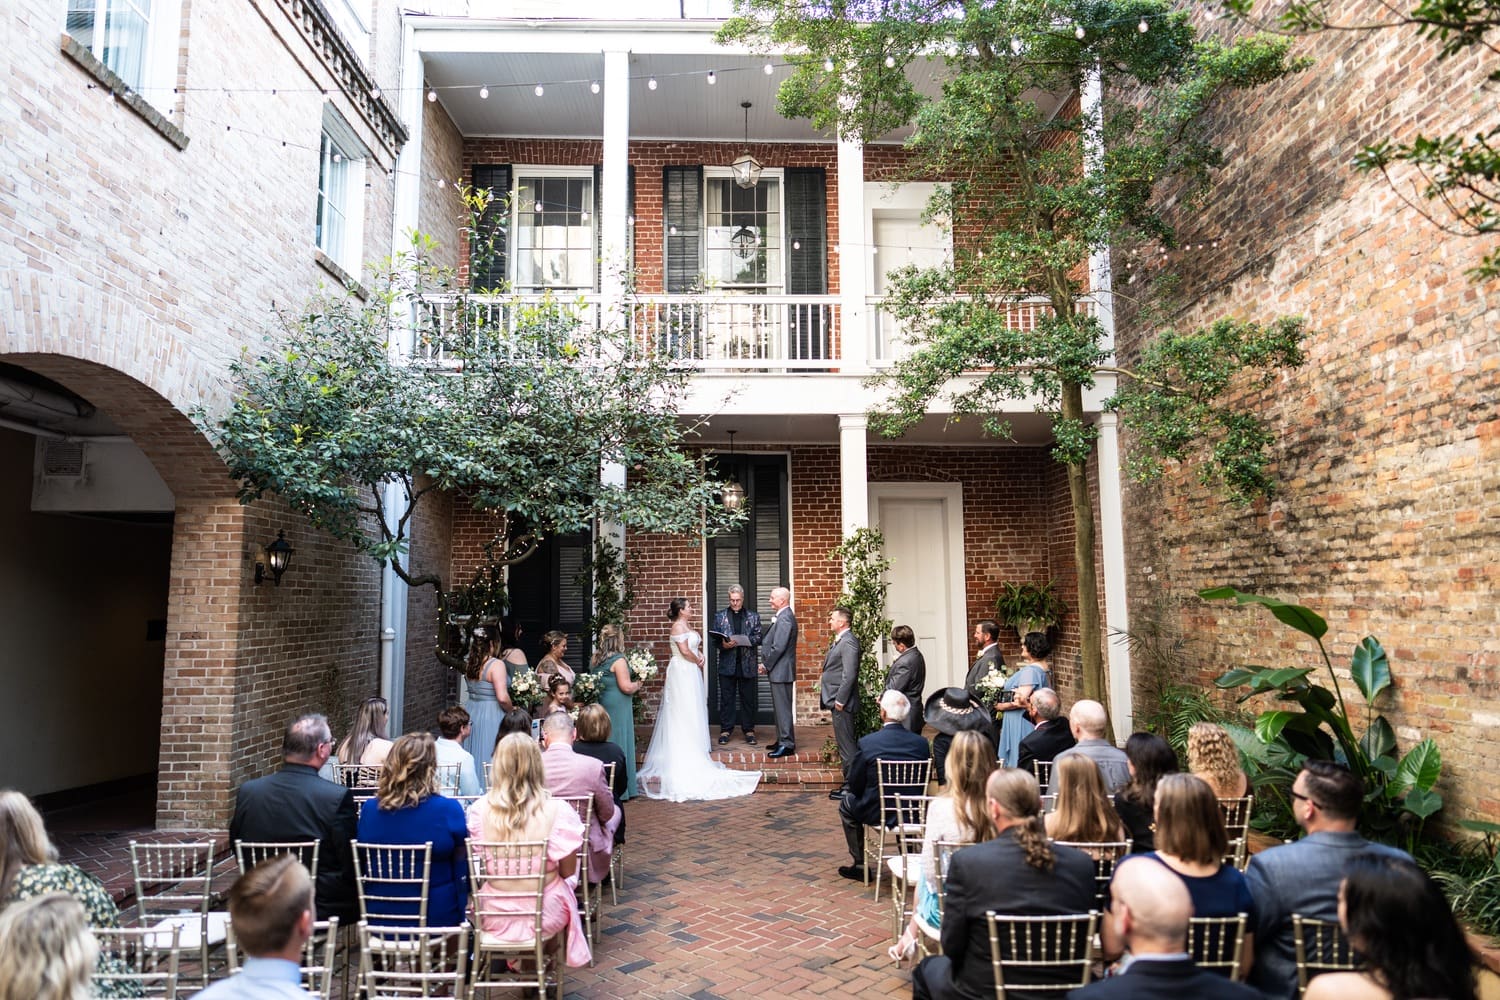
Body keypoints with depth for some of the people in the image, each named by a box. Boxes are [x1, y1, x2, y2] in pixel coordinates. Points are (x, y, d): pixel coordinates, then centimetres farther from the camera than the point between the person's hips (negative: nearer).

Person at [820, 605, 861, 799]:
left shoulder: (848, 642, -17)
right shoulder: (839, 641, 15)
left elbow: (849, 674, -23)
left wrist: (840, 700, -21)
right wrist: (828, 699, 16)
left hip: (842, 703, -11)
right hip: (837, 701, 11)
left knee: (847, 744, -4)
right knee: (845, 744, 15)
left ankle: (851, 786, 2)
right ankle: (849, 782, 23)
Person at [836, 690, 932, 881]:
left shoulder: (867, 743, -16)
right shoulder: (921, 743, -7)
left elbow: (855, 785, -7)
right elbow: (924, 785, 3)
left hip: (876, 813, -3)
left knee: (846, 803, 26)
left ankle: (860, 865, 24)